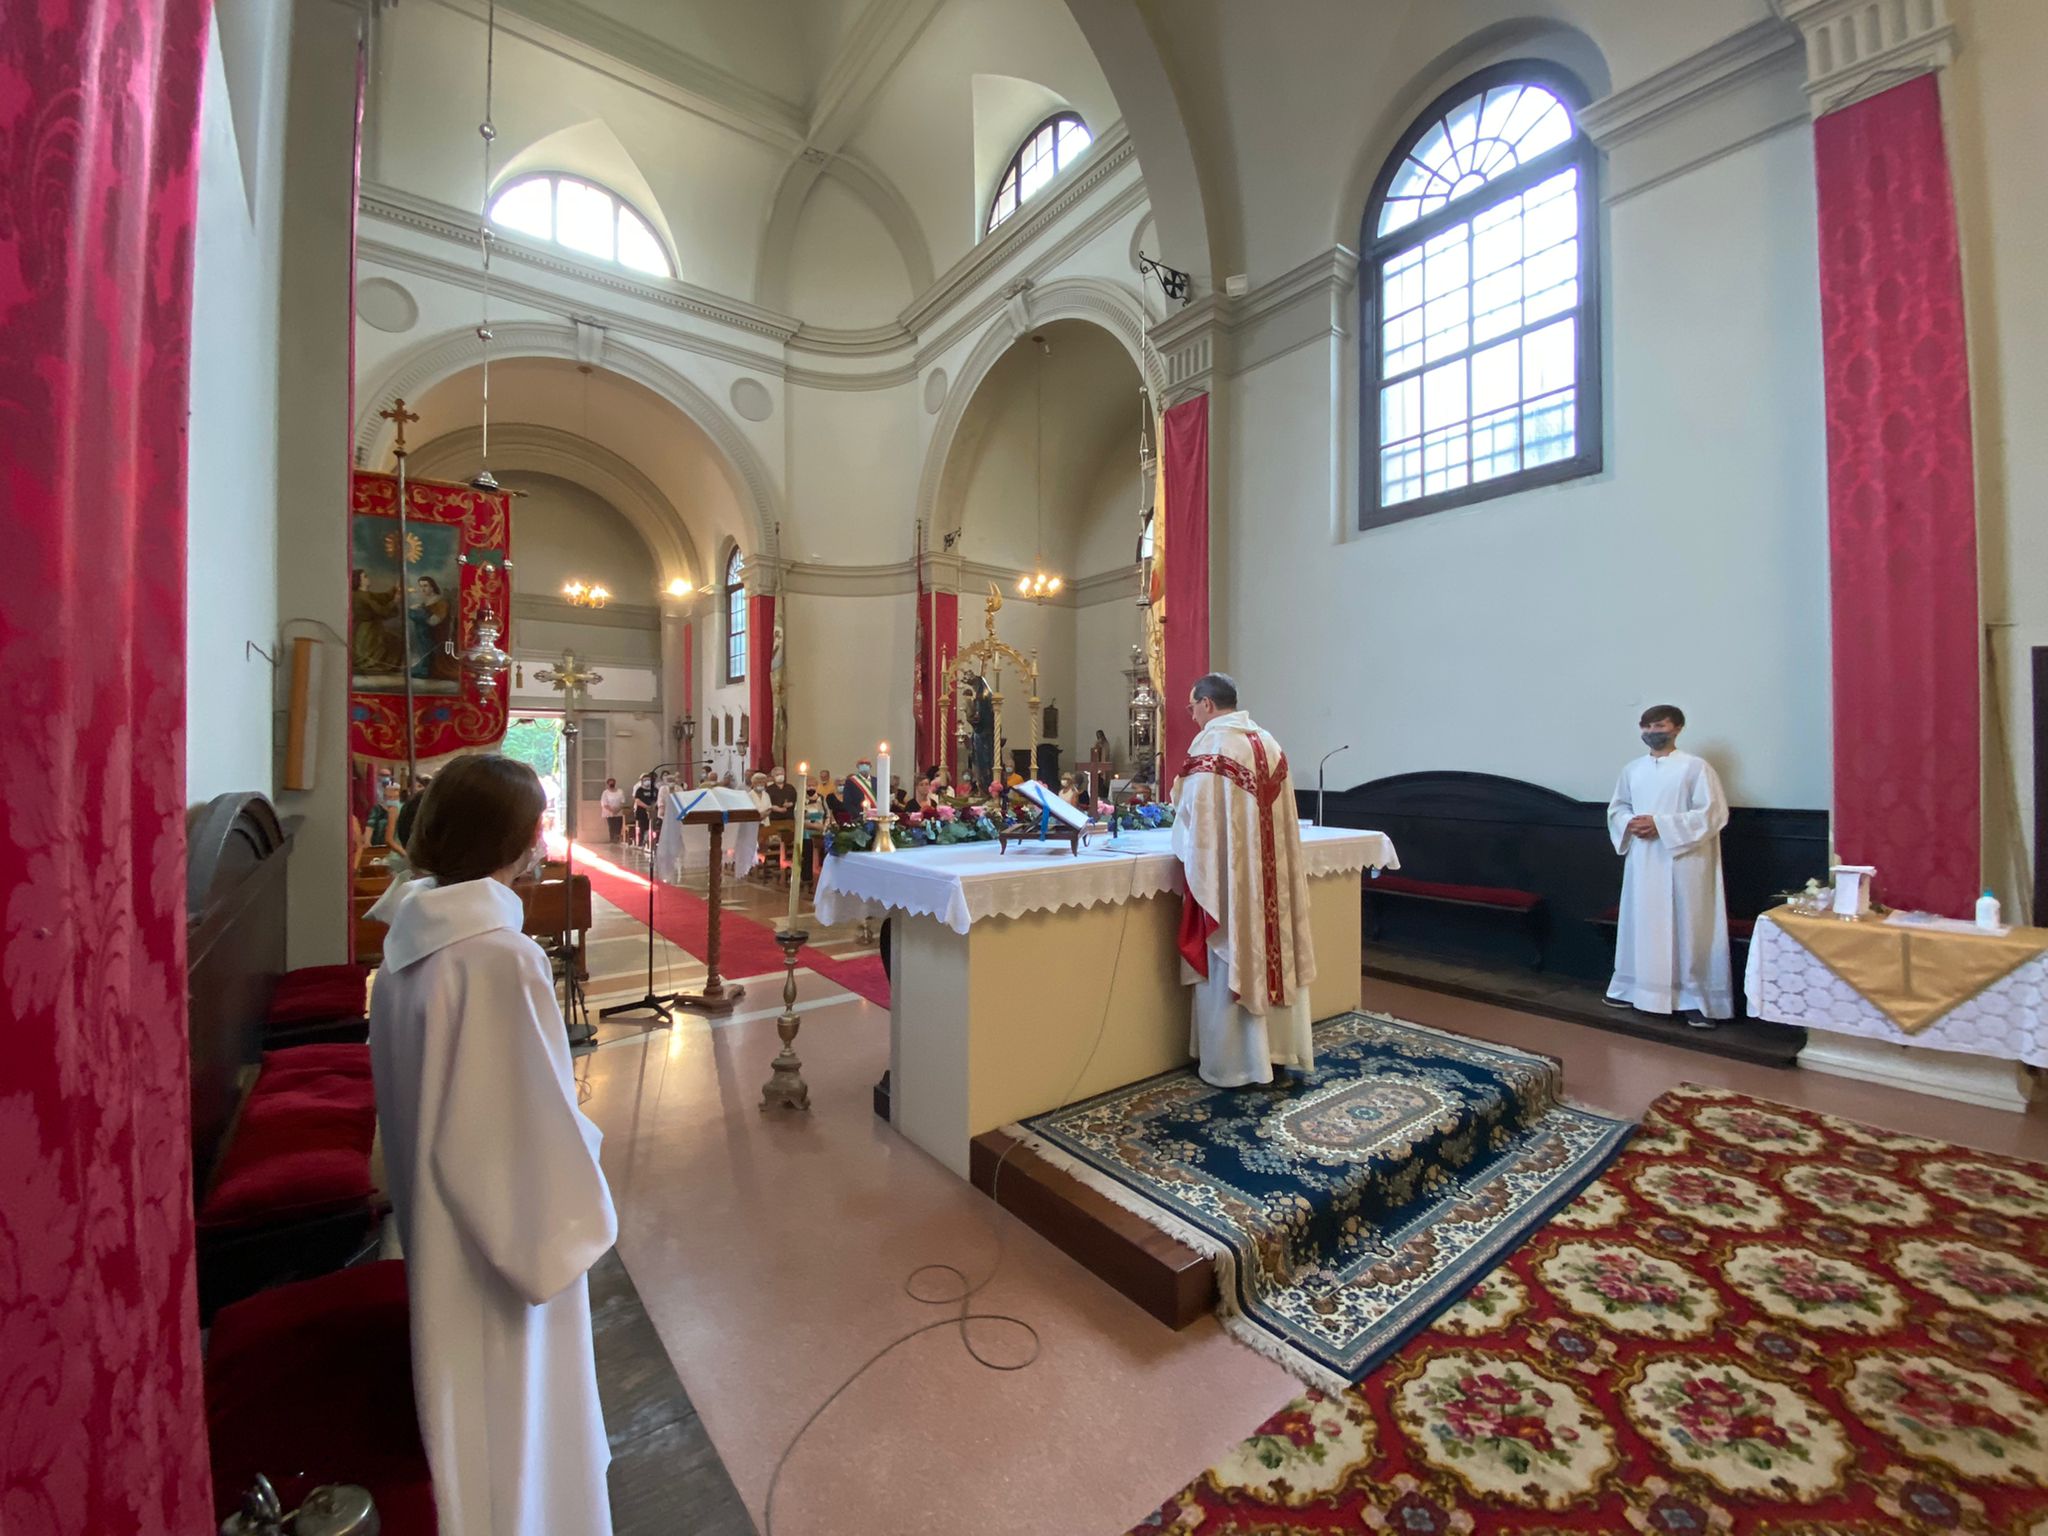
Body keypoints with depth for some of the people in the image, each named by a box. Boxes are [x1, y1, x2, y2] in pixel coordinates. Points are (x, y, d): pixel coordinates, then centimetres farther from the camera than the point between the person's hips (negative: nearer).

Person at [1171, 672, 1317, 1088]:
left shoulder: (1210, 743, -13)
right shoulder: (1269, 743, 10)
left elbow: (1193, 813, -14)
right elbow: (1279, 815, 12)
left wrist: (1184, 851, 1)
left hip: (1228, 873, -7)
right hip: (1270, 871, 7)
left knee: (1229, 964, 3)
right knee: (1269, 952, 16)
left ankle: (1233, 1064, 13)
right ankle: (1277, 1048, 29)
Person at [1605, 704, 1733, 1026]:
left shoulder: (1696, 767, -5)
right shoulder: (1632, 769, 10)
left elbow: (1713, 813, -11)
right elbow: (1616, 808, 16)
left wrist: (1660, 824, -18)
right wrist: (1629, 824, -5)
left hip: (1683, 862, -5)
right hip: (1641, 861, 5)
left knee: (1688, 927, 0)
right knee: (1640, 924, 11)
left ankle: (1695, 999, 9)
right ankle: (1634, 988, 23)